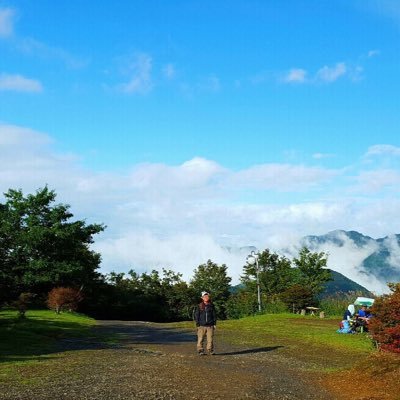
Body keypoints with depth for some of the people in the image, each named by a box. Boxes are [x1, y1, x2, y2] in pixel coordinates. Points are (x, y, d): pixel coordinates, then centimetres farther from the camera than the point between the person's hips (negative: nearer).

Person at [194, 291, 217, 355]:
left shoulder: (211, 306, 9)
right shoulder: (199, 306, 5)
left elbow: (214, 315, 13)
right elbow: (196, 315, 6)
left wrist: (214, 323, 7)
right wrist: (197, 324, -1)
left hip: (210, 326, 1)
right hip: (201, 326, -1)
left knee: (210, 339, -3)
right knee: (200, 339, -1)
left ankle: (210, 351, 5)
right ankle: (200, 351, 5)